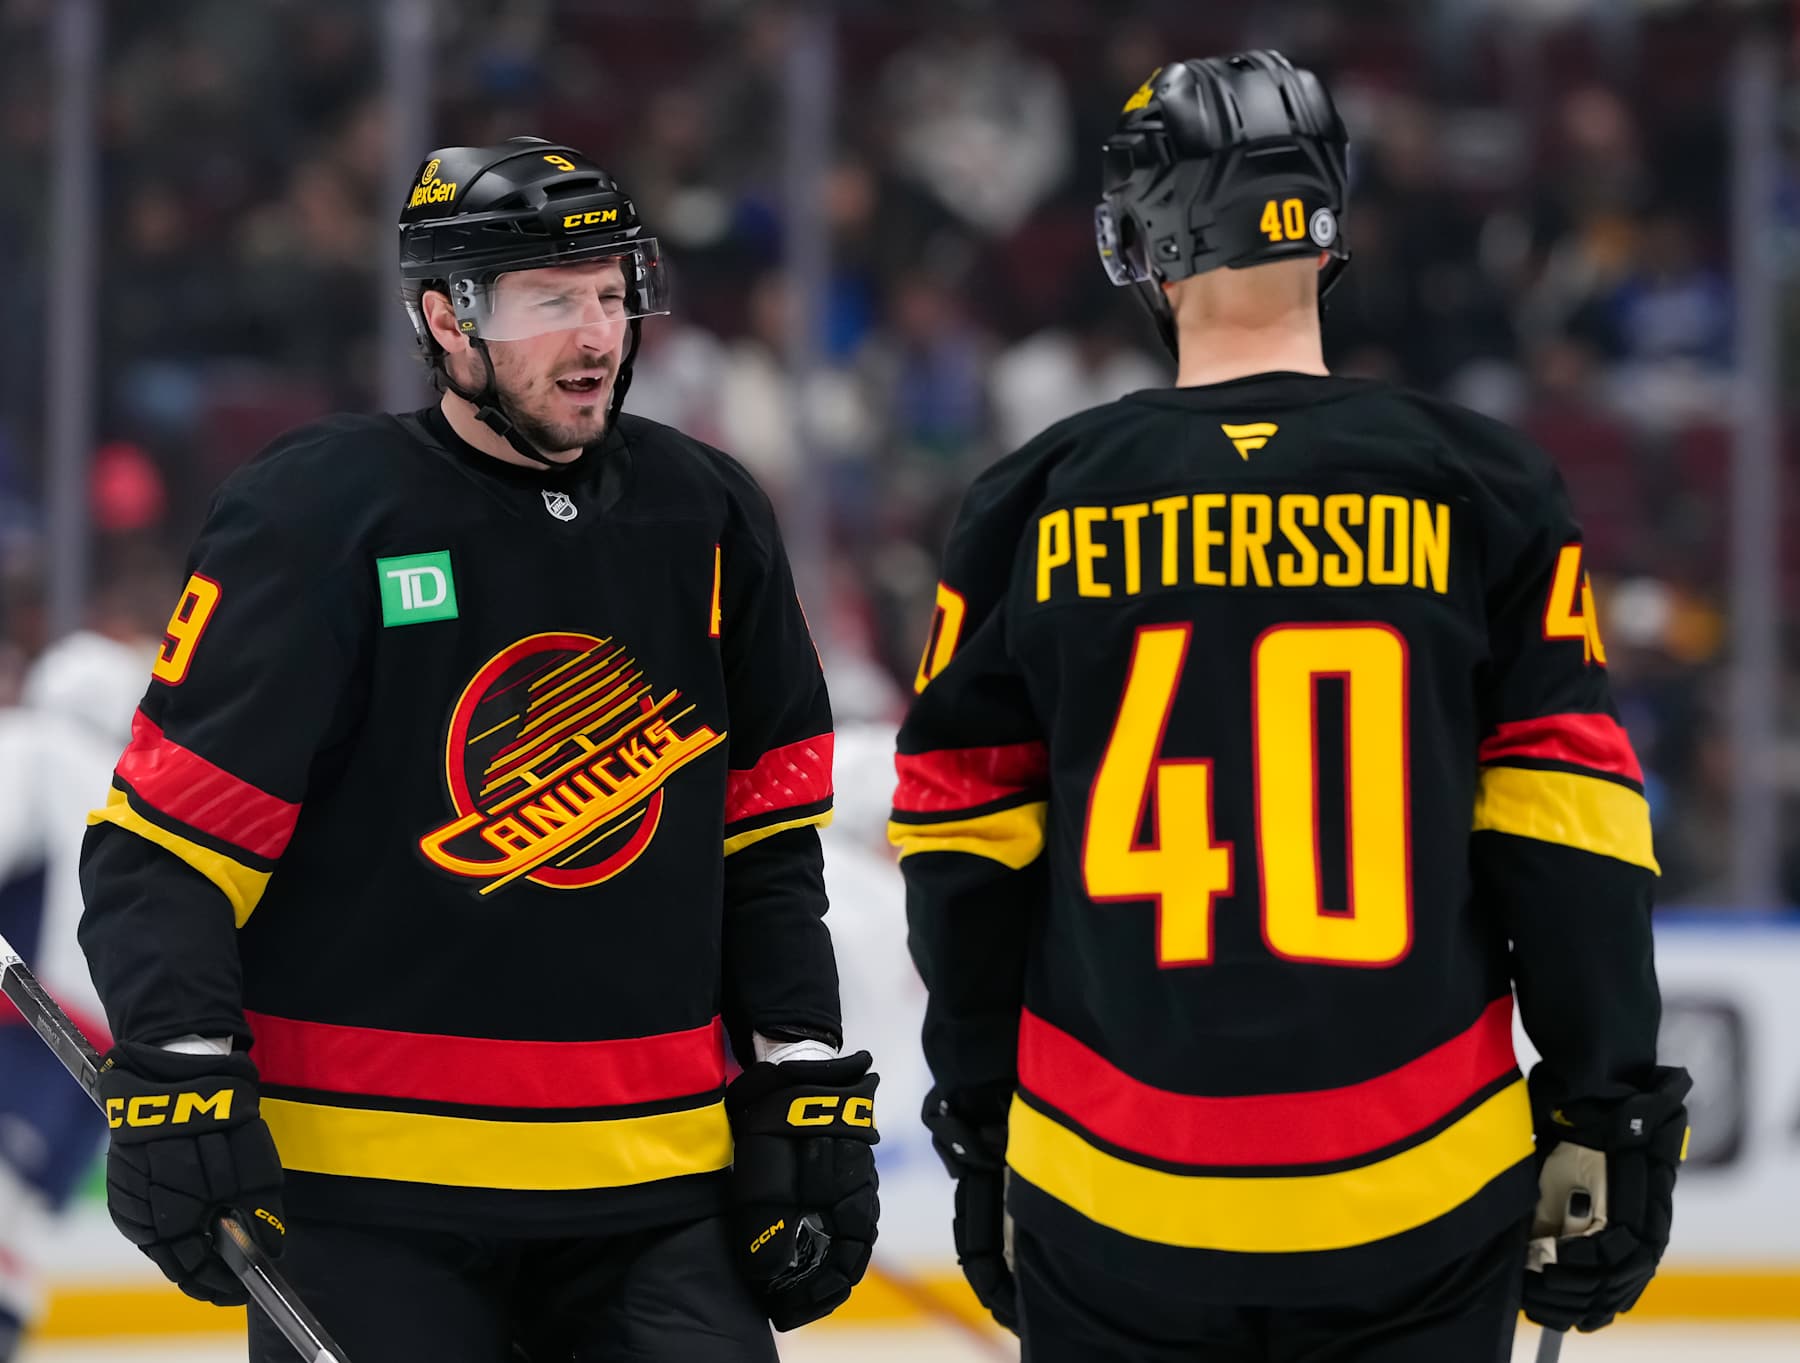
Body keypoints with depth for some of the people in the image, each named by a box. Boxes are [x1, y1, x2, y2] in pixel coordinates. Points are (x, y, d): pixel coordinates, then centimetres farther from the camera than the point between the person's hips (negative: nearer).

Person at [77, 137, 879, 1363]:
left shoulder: (705, 519, 9)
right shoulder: (316, 516, -7)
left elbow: (768, 840, 14)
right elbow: (169, 834, -8)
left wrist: (807, 1089, 9)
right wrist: (177, 1082, -19)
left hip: (655, 1177, 4)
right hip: (367, 1181, -4)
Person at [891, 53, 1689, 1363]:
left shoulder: (1035, 509, 0)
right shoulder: (1481, 493, -2)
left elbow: (967, 850, 4)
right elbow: (1566, 839, -4)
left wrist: (983, 1134, 14)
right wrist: (1611, 1128, 3)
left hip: (1115, 1205, 1)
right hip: (1415, 1196, 0)